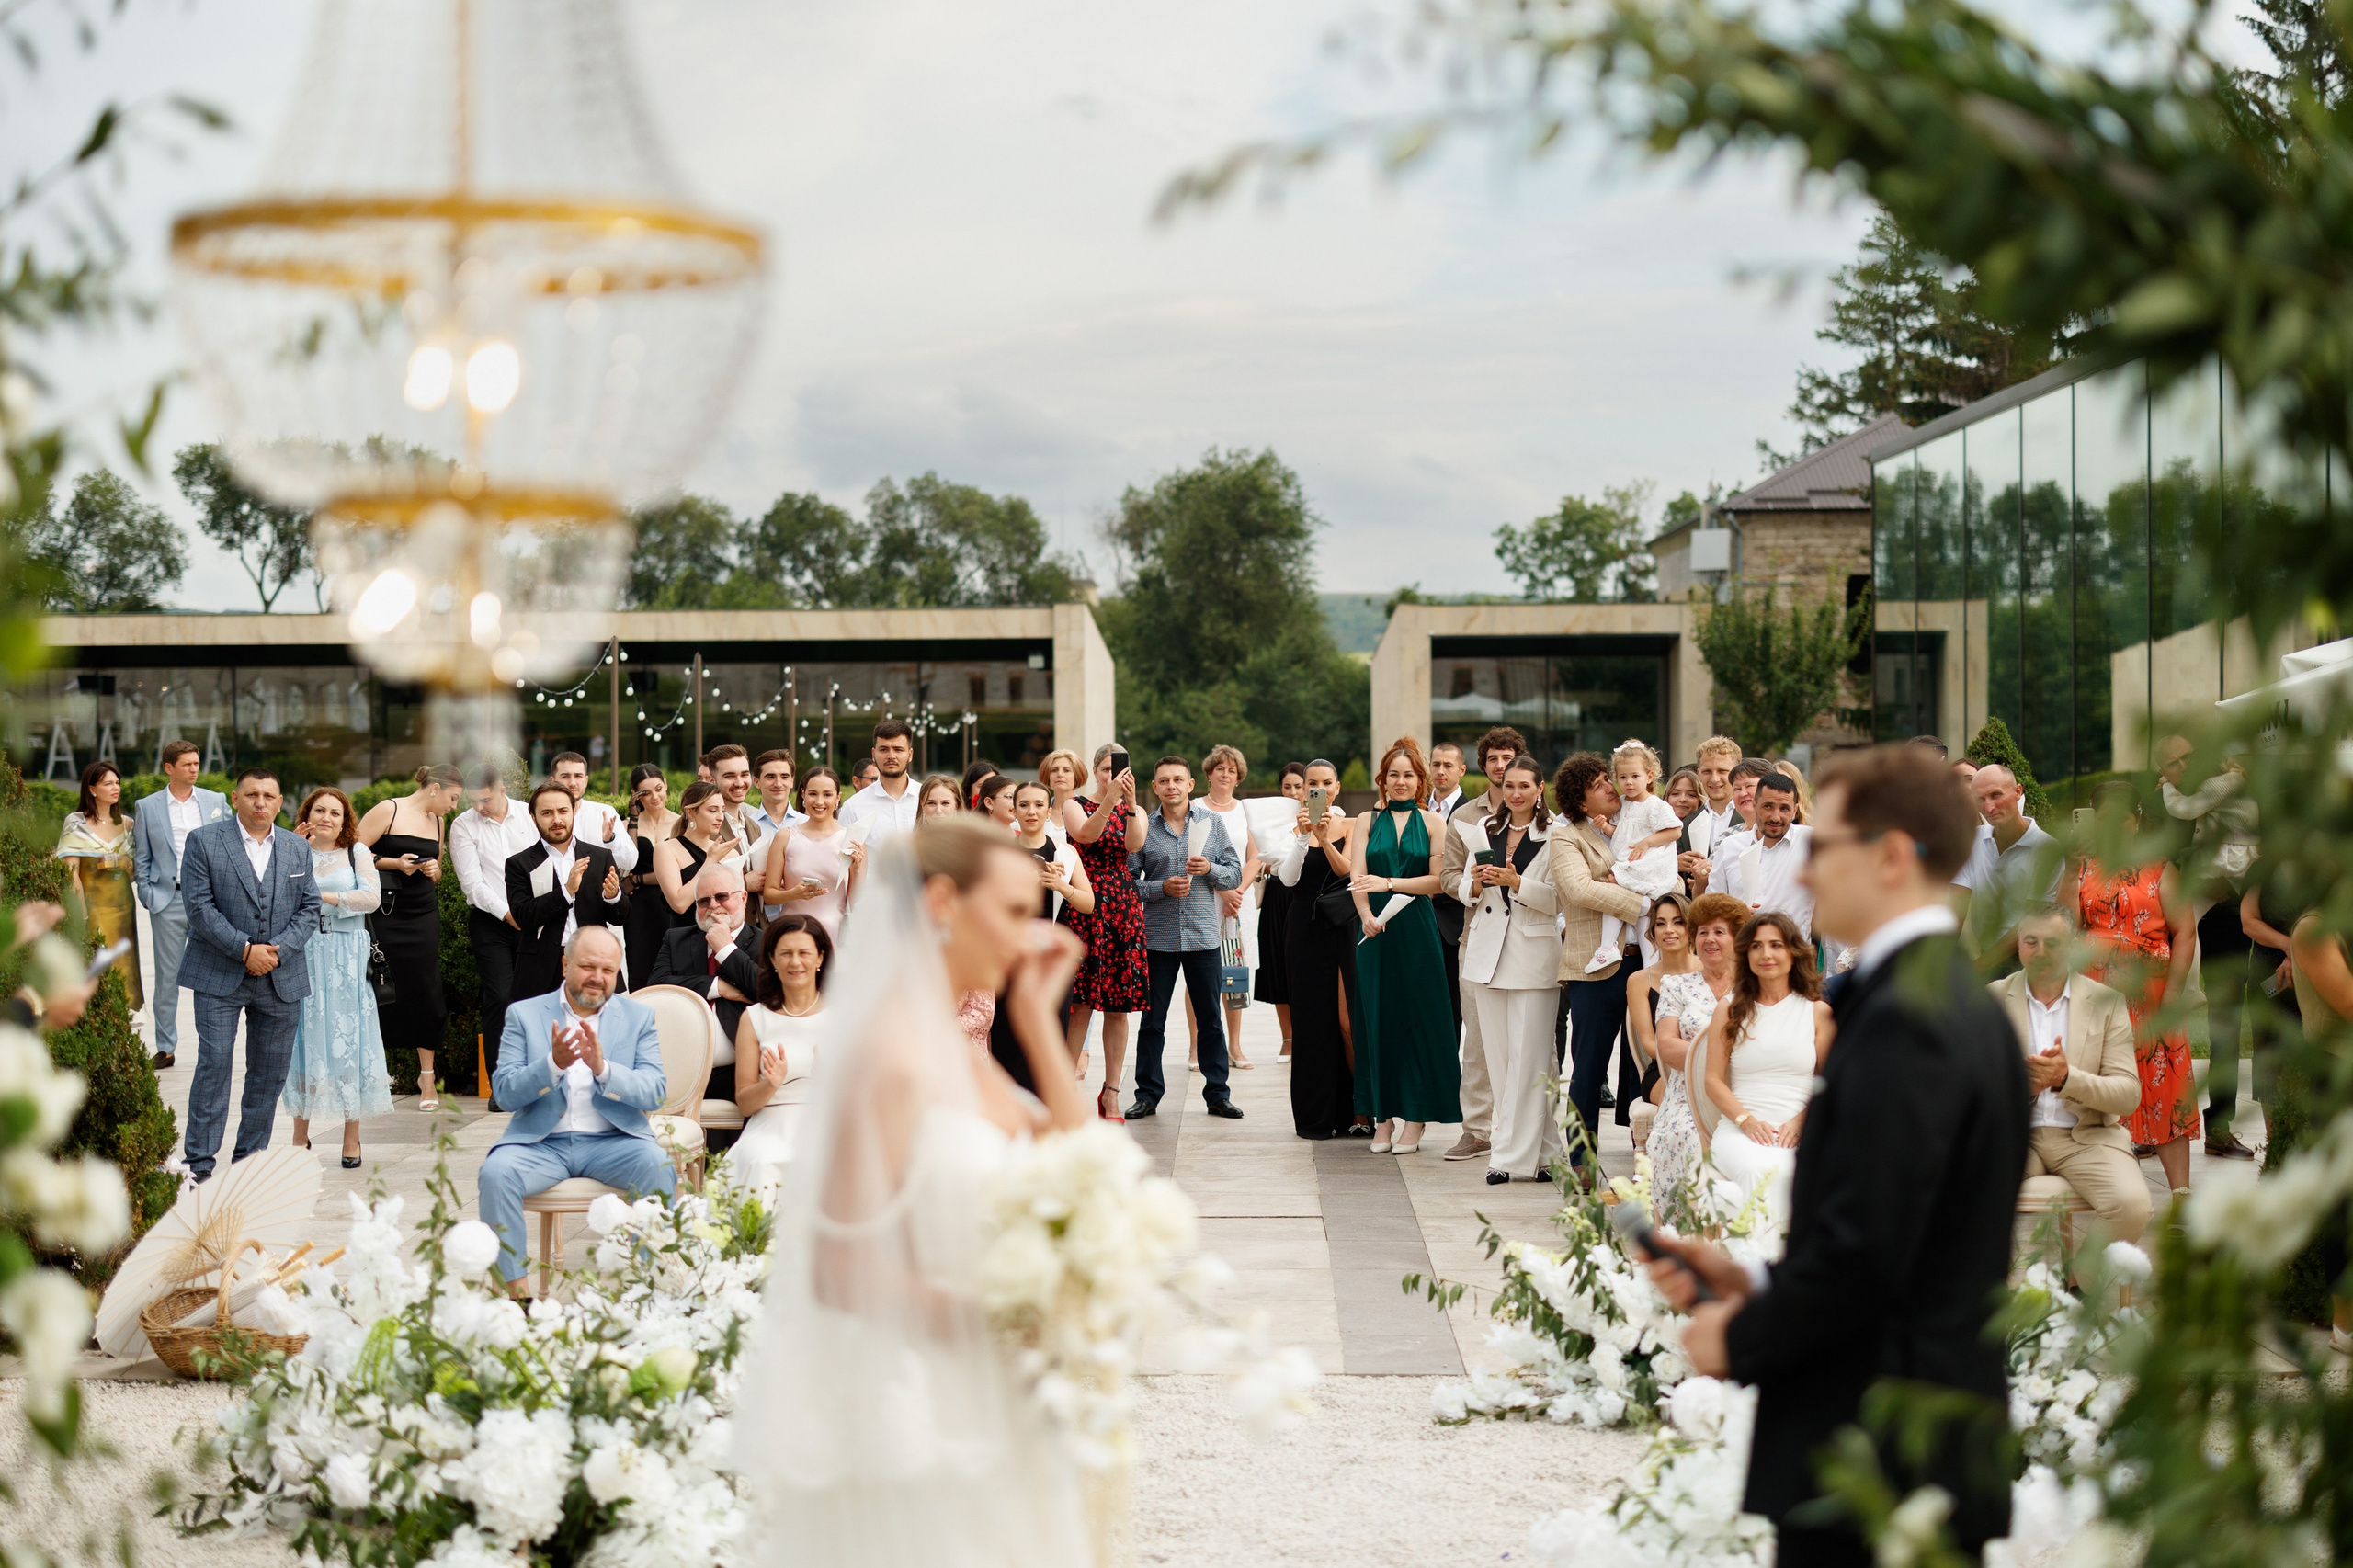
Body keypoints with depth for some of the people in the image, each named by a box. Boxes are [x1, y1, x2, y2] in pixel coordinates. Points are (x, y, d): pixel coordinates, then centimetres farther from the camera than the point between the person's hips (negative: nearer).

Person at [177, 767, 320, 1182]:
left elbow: (309, 910, 8)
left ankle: (251, 1158, 17)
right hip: (219, 975, -4)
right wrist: (244, 949, -15)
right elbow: (199, 906, -8)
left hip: (281, 977, 4)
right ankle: (200, 1163, -3)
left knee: (270, 1073, 6)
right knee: (213, 1065, -7)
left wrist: (277, 950, -9)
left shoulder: (298, 849, 11)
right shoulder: (204, 841, -1)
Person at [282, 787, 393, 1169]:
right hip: (304, 958, 1)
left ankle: (352, 1140, 3)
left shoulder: (356, 852, 7)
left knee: (348, 1041, -1)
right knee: (306, 1039, 2)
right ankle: (300, 1135, 11)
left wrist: (322, 897, -11)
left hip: (348, 961, -1)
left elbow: (372, 897, -6)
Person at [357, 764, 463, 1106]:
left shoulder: (437, 822, 16)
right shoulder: (388, 811, -4)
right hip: (385, 914, -5)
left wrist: (433, 870, 5)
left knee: (426, 993, 0)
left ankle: (427, 1077, 9)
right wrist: (393, 863, -16)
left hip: (423, 917, 5)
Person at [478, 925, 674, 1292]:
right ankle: (514, 1287, -20)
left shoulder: (639, 1017, 10)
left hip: (612, 1141, 0)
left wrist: (603, 1068, -21)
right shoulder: (524, 1014, 8)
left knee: (659, 1166, -30)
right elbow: (503, 1094, -2)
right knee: (496, 1172, -30)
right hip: (541, 1143, 0)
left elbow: (655, 1093, -3)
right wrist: (553, 1064, -20)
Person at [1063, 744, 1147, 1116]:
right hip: (1084, 906, -3)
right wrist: (1111, 798, -30)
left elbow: (1134, 844, -11)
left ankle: (1111, 1092, 9)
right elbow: (1086, 834, -18)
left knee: (1118, 1006, 3)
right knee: (1081, 1002, -9)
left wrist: (1130, 802, -24)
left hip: (1124, 908, 3)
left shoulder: (1135, 812, 11)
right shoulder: (1075, 806, 4)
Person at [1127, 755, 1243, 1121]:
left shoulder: (1212, 822, 3)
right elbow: (1128, 882, 0)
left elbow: (1235, 874, 4)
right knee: (1153, 1019, 5)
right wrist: (1162, 888, -15)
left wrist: (1210, 869, -14)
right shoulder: (1143, 827, 1)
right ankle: (1147, 1094, 14)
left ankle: (1217, 1093, 14)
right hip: (1158, 936, -1)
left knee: (1210, 1018, 6)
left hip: (1202, 935, 1)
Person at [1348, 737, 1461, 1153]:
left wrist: (1389, 883, -15)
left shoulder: (1432, 823, 5)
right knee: (1379, 1020, 4)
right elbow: (1358, 878, -1)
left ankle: (1414, 1118, 5)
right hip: (1376, 931, 2)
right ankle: (1383, 1117, 10)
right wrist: (1367, 916, -18)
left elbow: (1437, 880, -4)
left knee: (1418, 1020, -1)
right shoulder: (1368, 821, 10)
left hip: (1417, 931, -2)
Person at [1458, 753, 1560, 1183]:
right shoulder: (1486, 830, 12)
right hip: (1487, 951, 6)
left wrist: (1515, 882, -20)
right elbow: (1464, 889, 15)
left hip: (1534, 953, -6)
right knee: (1497, 1056, 5)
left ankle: (1512, 1155, -4)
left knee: (1528, 1058, -7)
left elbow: (1557, 900, -10)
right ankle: (1540, 1149, 12)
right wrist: (1476, 883, -6)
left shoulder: (1554, 836, -5)